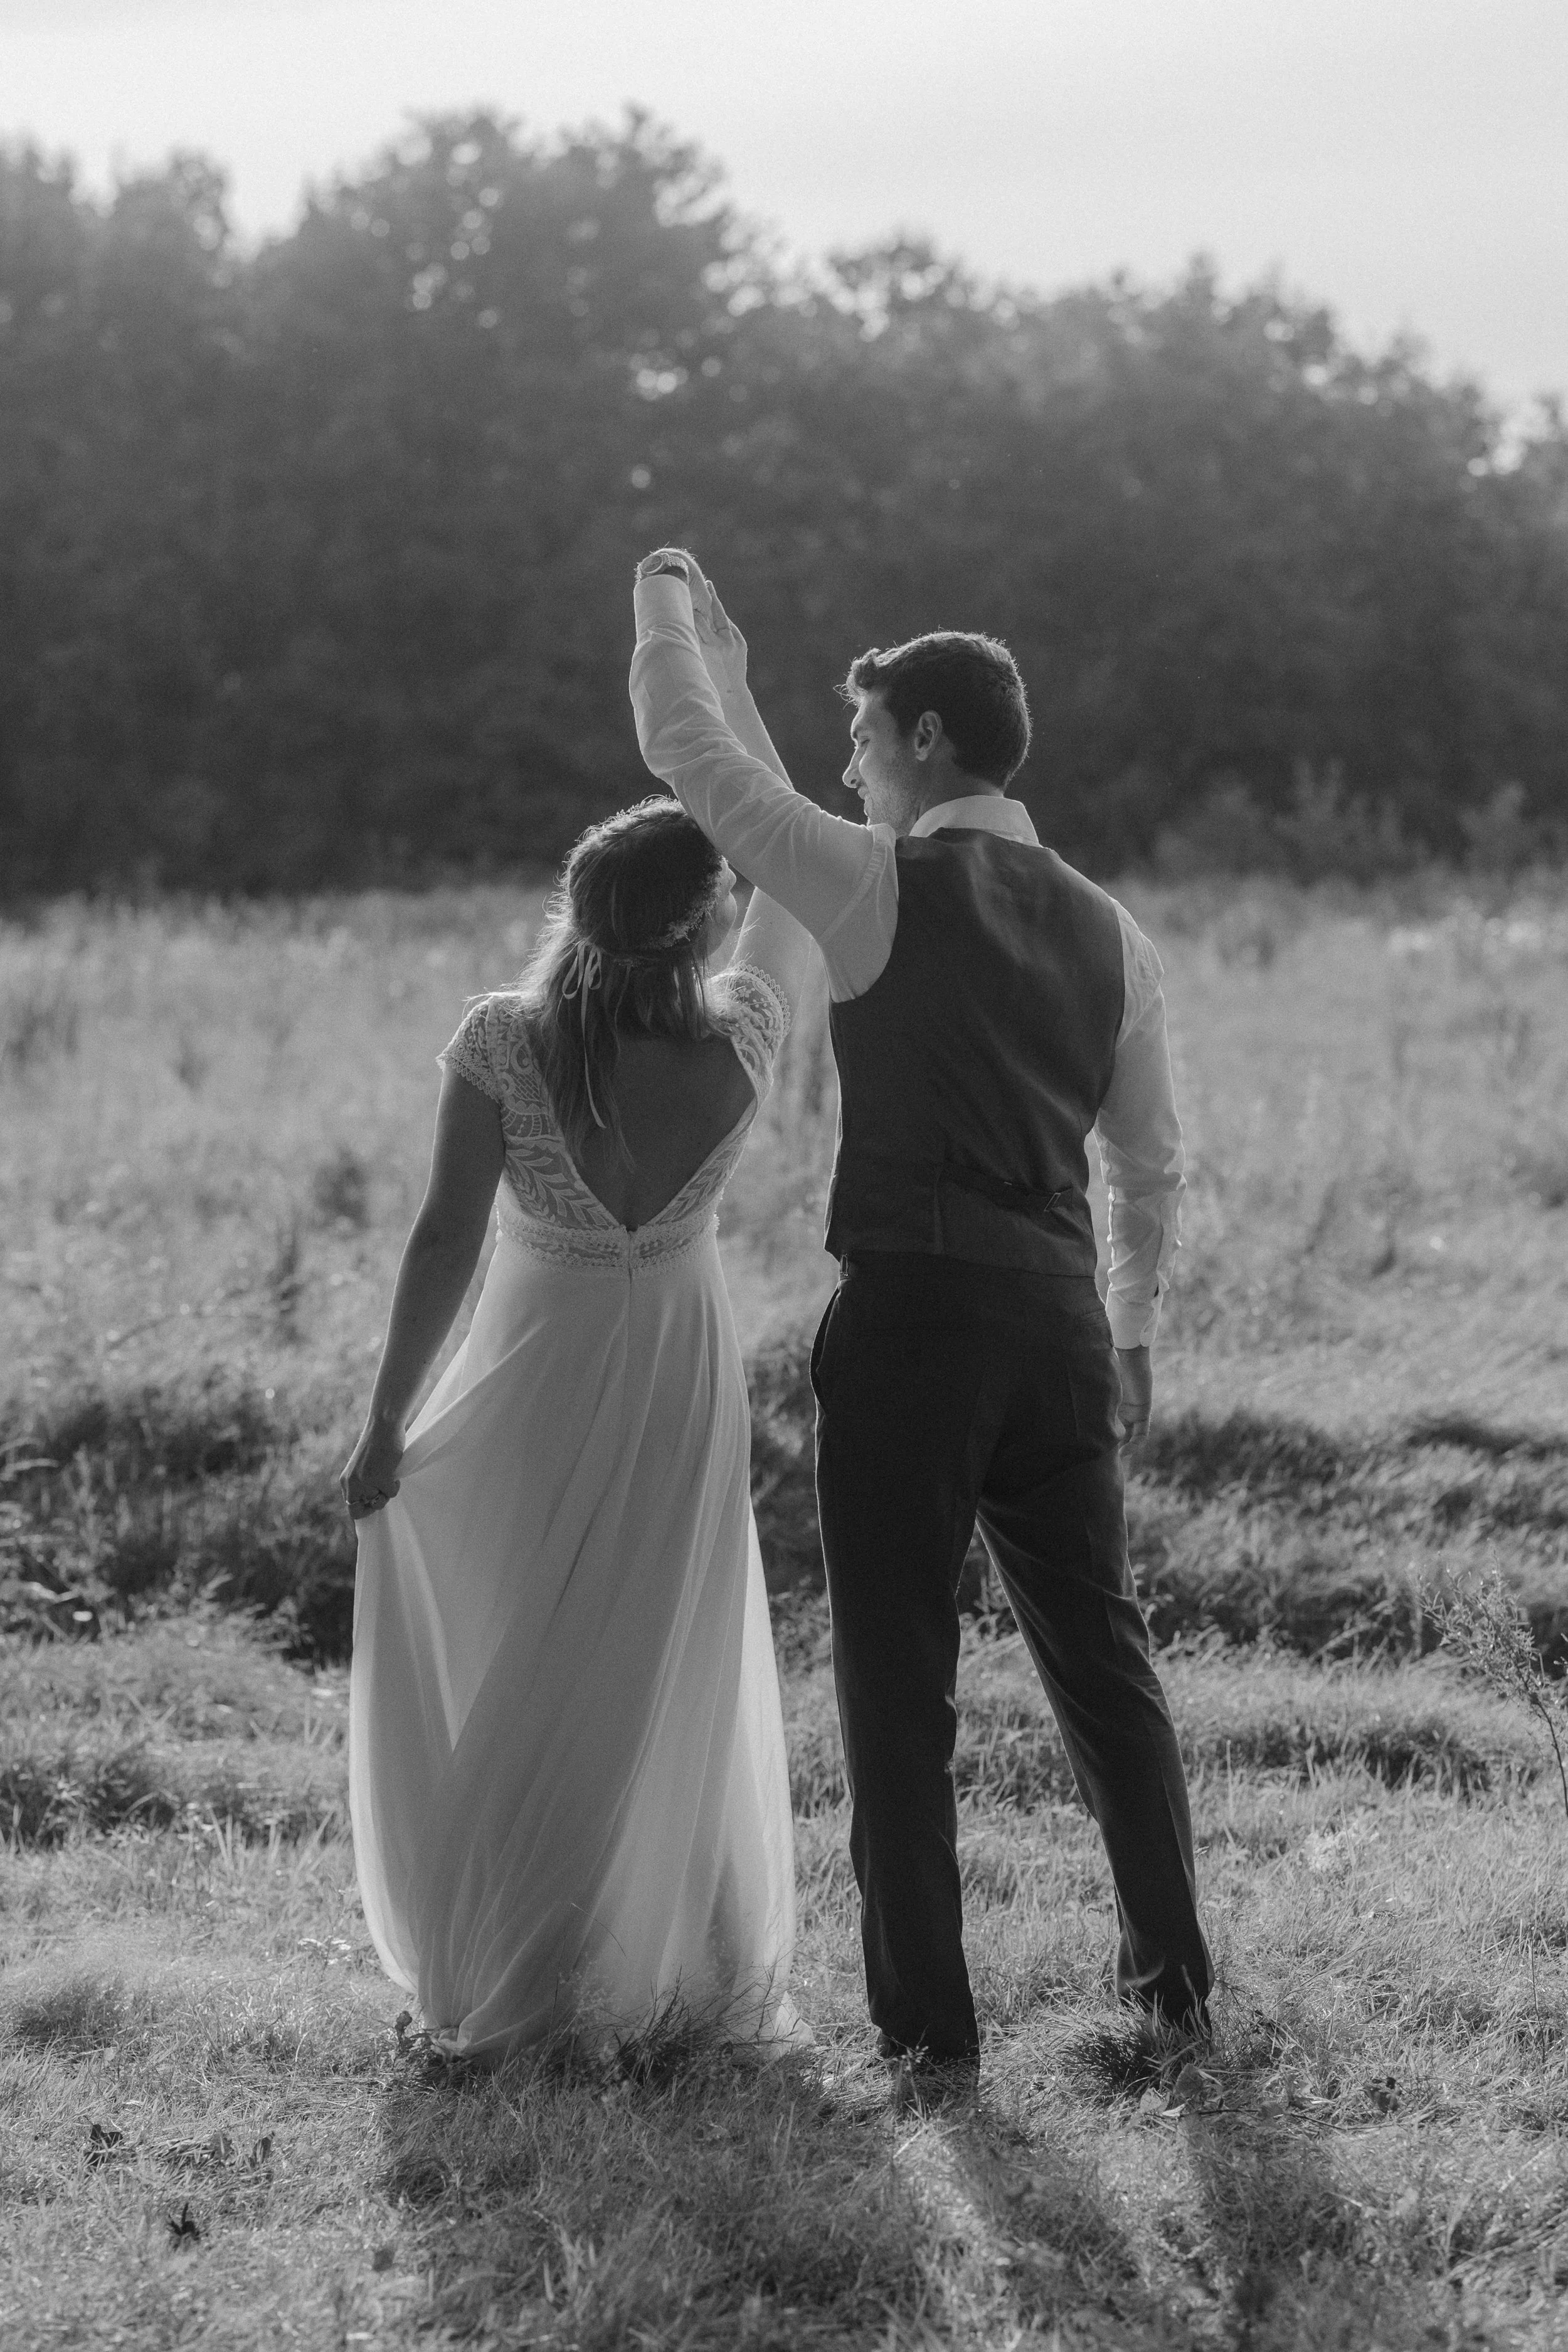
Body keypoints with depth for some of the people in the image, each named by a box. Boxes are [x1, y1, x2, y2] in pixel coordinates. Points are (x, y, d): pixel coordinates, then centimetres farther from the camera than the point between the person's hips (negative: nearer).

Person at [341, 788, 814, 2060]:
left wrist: (387, 1419, -9)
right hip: (683, 1381, 1)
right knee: (677, 1680, 16)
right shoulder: (734, 1050, -19)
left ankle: (499, 1976, 19)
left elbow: (445, 1242, -18)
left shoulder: (506, 1041, -23)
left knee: (509, 1672, 14)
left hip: (538, 1383, -1)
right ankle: (702, 1966, 23)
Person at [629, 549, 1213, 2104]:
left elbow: (687, 751, -1)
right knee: (1099, 1652, 19)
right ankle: (1172, 1968, 31)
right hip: (1058, 1319, 6)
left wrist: (669, 599, 16)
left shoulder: (882, 888, -6)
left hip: (909, 1316, -6)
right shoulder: (1107, 934, 11)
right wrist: (1133, 1333, 30)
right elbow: (1151, 1167, 17)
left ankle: (929, 2027, 7)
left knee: (899, 1681, 3)